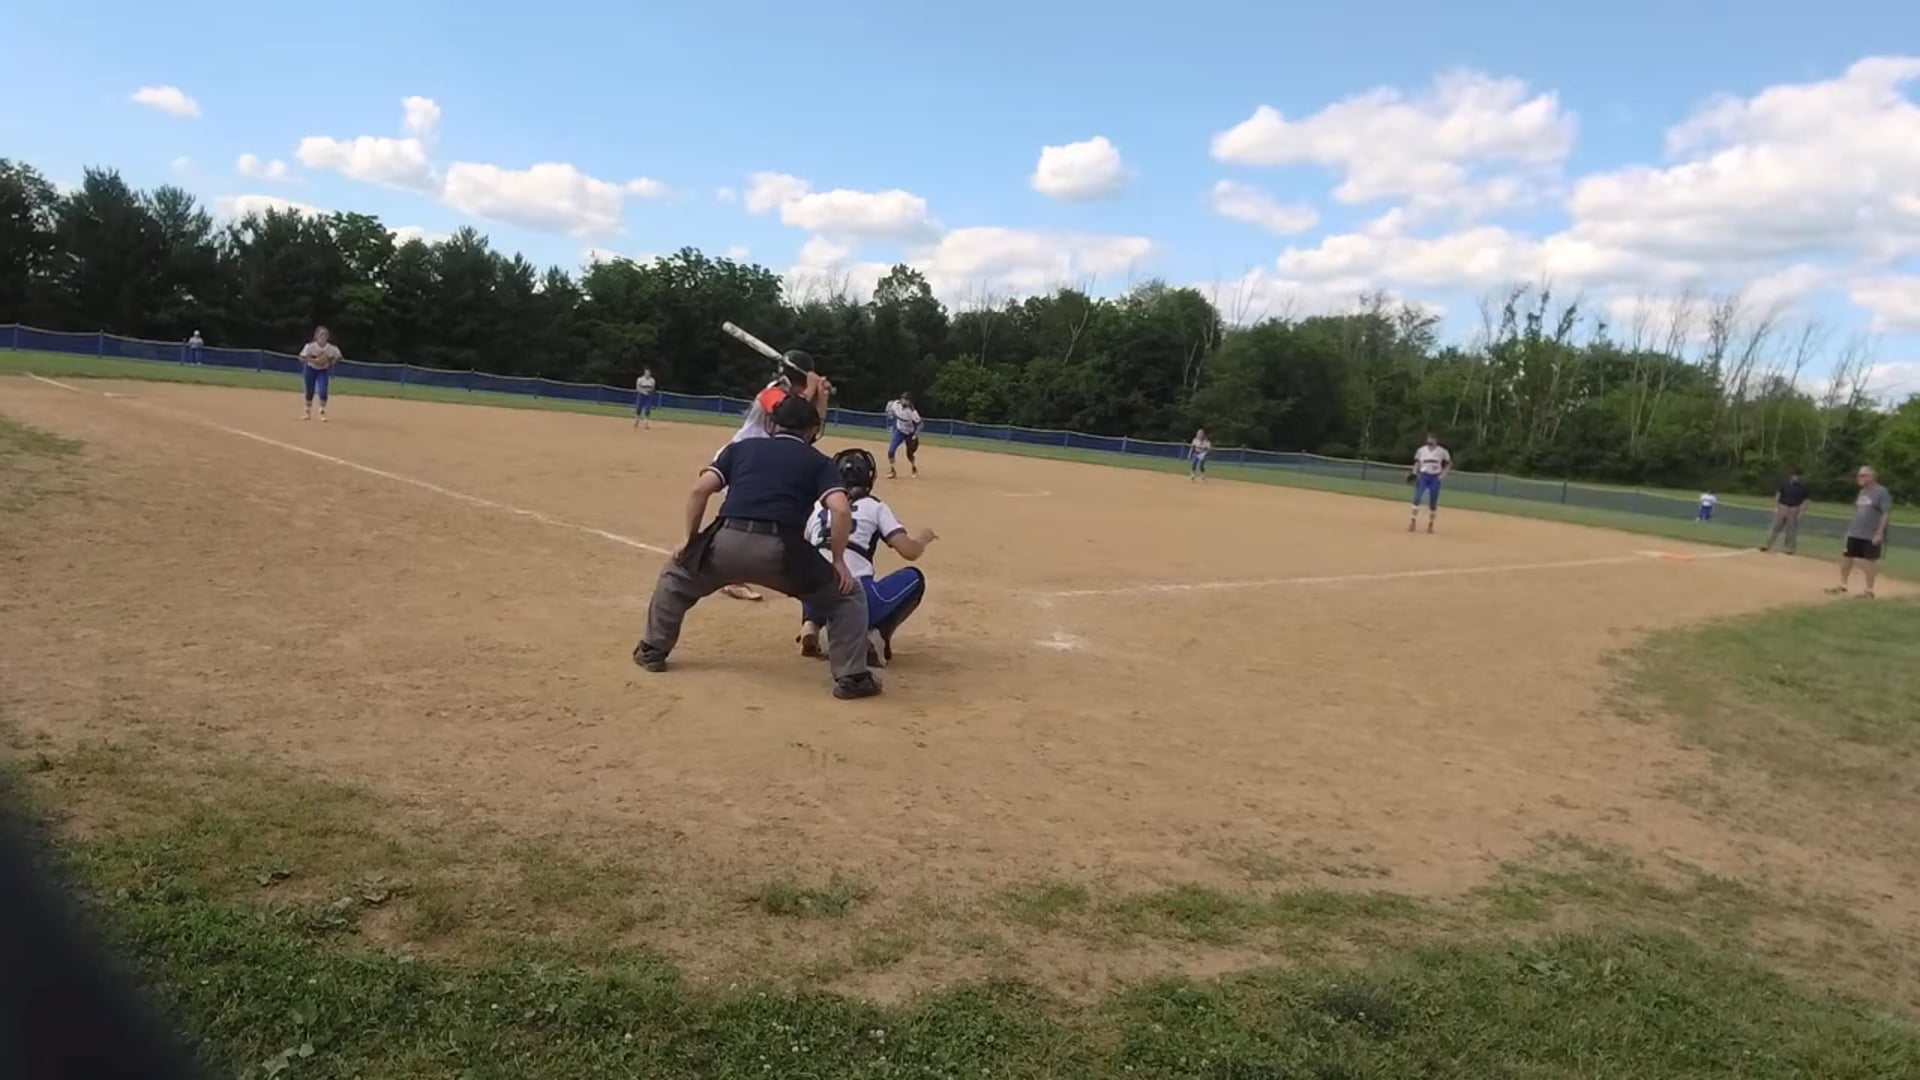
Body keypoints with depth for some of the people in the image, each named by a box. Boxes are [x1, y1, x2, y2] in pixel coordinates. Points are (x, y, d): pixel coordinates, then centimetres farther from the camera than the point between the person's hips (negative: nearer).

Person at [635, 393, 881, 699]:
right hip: (782, 551, -2)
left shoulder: (741, 447, 23)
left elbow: (700, 489, 10)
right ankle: (851, 678, 11)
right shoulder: (818, 462, 17)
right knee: (848, 594, 18)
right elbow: (841, 509, -2)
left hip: (727, 542, 2)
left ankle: (652, 650, 38)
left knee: (676, 574, 34)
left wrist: (690, 540, 19)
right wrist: (837, 559, 8)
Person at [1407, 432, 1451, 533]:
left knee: (1433, 502, 3)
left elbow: (1449, 463, 7)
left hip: (1435, 479, -1)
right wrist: (1414, 474, -1)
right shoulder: (1421, 450, 3)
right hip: (1423, 477, 1)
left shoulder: (1442, 451, -3)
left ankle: (1430, 523, 16)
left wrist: (1442, 475, -2)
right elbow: (1417, 462, 13)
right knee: (1417, 498, -14)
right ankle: (1413, 521, -8)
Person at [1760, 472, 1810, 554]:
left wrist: (1801, 512, -11)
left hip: (1794, 509, -2)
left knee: (1792, 529, 4)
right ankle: (1767, 545, 5)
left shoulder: (1803, 486, -6)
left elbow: (1805, 501, -5)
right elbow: (1778, 494, 7)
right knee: (1776, 526, 4)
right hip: (1782, 507, 2)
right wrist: (1776, 506, 0)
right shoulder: (1785, 482, 0)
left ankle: (1790, 548, 15)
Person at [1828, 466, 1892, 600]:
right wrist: (1851, 529, 17)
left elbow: (1886, 514, -16)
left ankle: (1869, 590, 9)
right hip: (1855, 533, 8)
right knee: (1846, 557, 10)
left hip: (1872, 535, -8)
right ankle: (1843, 585, 22)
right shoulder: (1862, 492, 13)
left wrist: (1879, 533, -20)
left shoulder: (1882, 492, -12)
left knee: (1870, 561, 0)